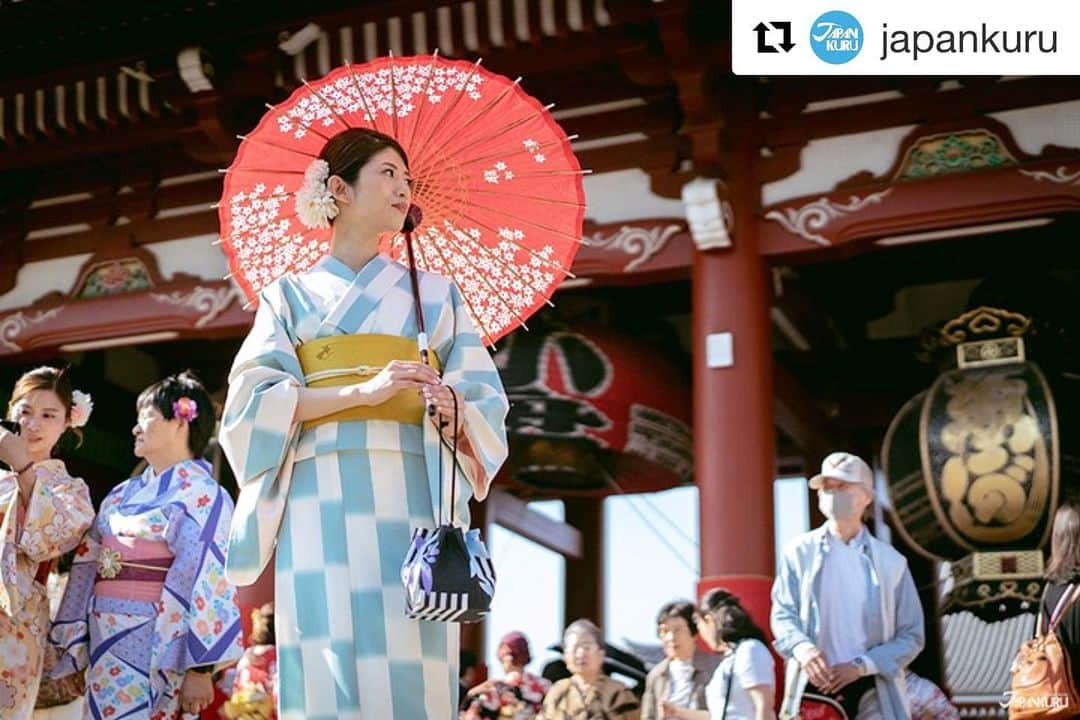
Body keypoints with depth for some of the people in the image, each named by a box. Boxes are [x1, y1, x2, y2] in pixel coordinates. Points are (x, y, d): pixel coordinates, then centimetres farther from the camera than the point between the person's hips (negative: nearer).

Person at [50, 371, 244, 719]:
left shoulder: (201, 496, -7)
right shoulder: (121, 495, 16)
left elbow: (207, 581, -14)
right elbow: (87, 567, 15)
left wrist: (200, 668, -20)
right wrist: (69, 648, 11)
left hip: (157, 651, -7)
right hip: (105, 651, 7)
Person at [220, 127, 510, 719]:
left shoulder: (435, 294, 20)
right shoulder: (290, 296, 17)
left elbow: (486, 406, 11)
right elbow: (254, 402, 1)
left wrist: (451, 409, -13)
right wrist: (363, 391, -12)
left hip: (409, 497, 1)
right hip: (322, 499, -1)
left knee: (409, 664, -11)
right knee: (330, 666, -11)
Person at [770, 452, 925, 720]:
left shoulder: (890, 561, 7)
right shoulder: (800, 551, 7)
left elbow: (911, 635, 5)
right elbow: (782, 613, 4)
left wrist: (861, 665, -11)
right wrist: (802, 647, -19)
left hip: (872, 691, 1)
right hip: (815, 686, 0)